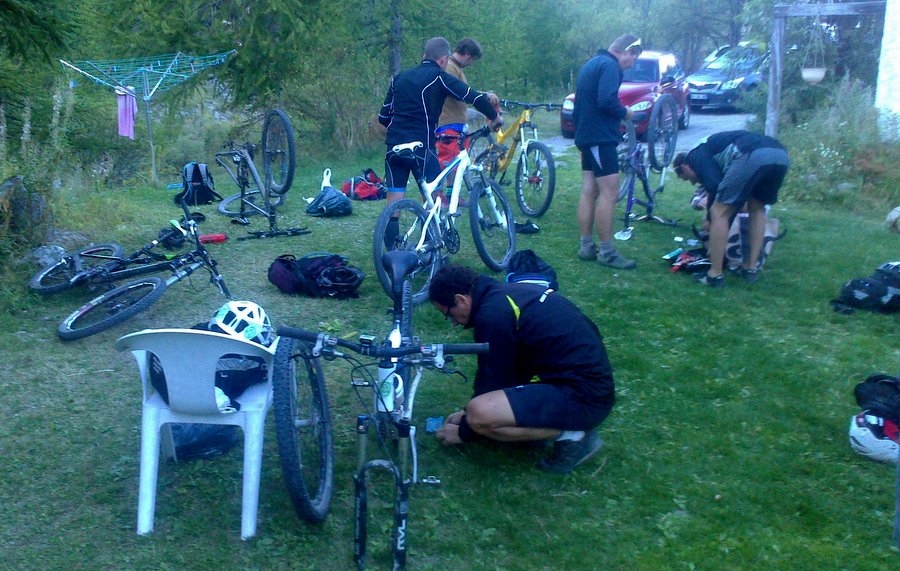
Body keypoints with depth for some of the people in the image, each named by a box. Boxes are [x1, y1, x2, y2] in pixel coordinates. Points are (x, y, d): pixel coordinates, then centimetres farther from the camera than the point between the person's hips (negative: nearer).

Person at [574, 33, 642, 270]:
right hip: (600, 137, -10)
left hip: (587, 135, 10)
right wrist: (626, 113, -8)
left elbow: (580, 99, 23)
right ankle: (606, 252, -6)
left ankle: (586, 246, 16)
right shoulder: (610, 66, -12)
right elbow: (606, 101, -25)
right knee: (609, 193, -8)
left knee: (589, 191, 12)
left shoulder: (592, 64, 19)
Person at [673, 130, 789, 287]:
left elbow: (715, 188, 2)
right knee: (757, 209, 28)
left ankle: (715, 275, 8)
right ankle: (751, 268, 27)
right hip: (780, 155, 8)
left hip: (752, 156, -8)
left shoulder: (695, 155, 18)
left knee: (719, 213, 4)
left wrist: (711, 220, 17)